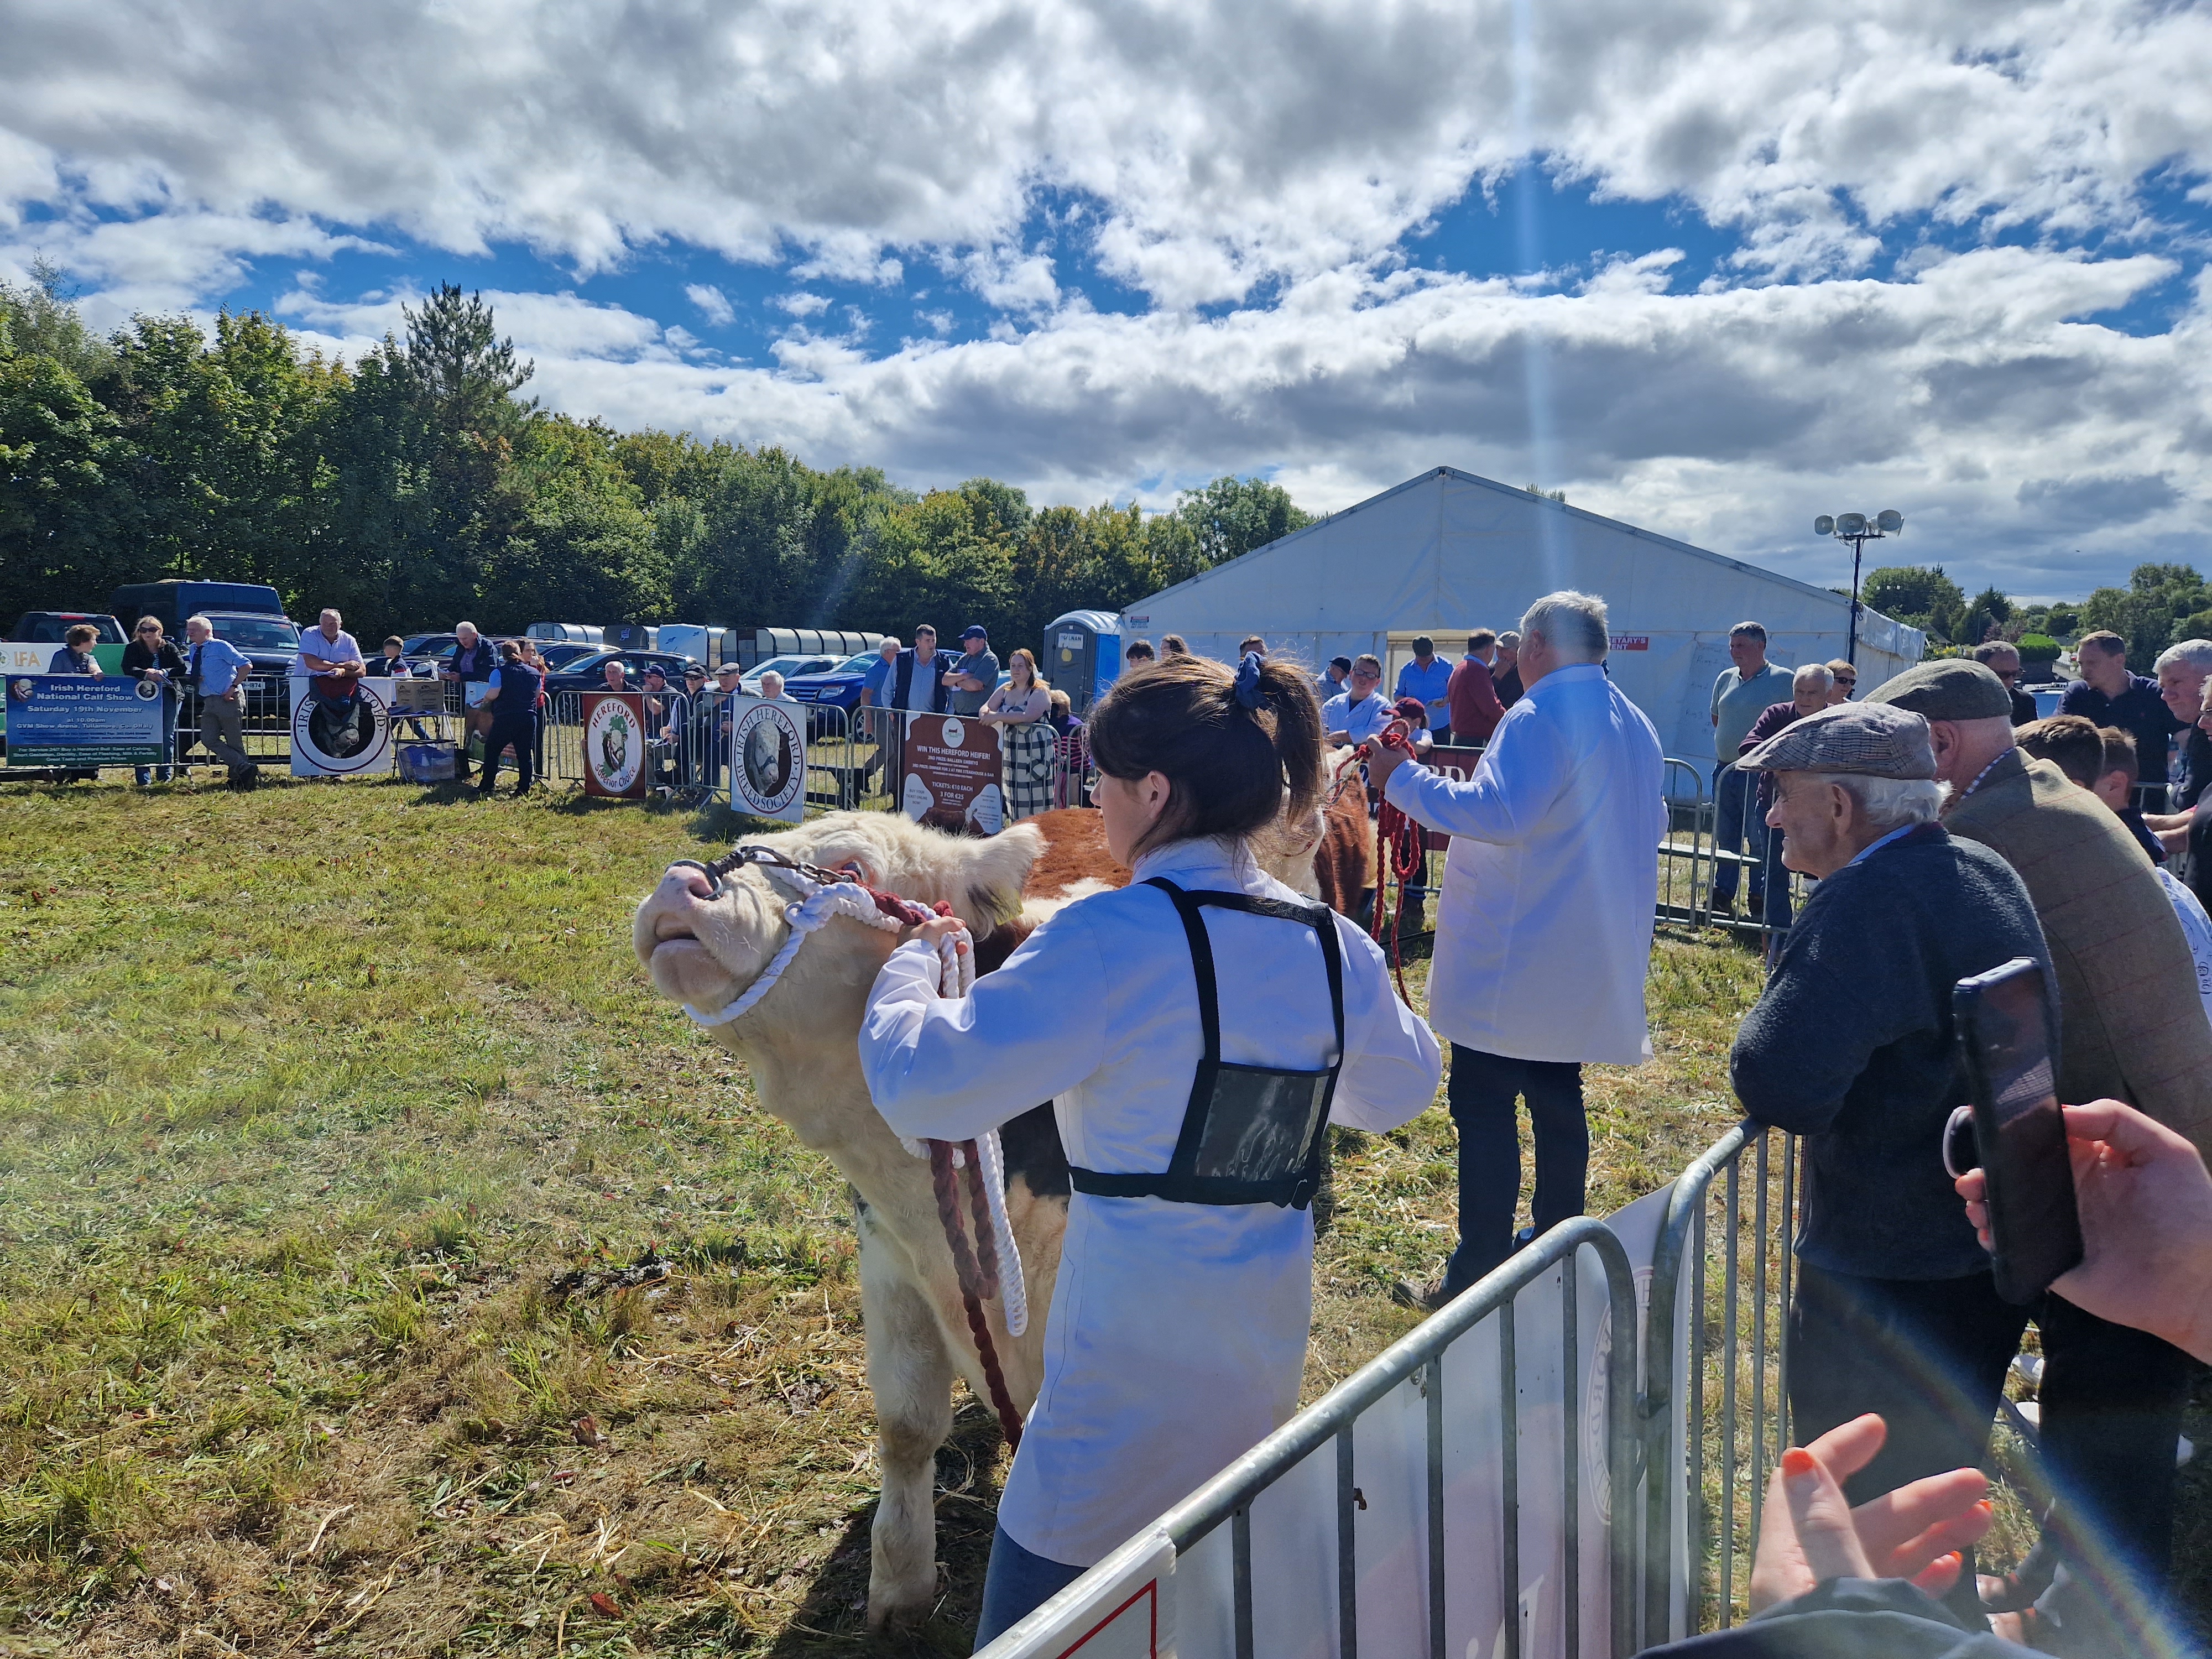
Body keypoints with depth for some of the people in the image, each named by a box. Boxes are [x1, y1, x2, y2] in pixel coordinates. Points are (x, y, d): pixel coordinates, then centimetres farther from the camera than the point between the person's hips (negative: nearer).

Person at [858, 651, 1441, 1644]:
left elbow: (923, 1085, -19)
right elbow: (1398, 1091, 16)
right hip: (1267, 1344, 7)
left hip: (1134, 1357, -7)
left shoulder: (1112, 938, -21)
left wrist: (911, 961, 0)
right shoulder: (1330, 945, -1)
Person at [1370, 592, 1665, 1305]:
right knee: (1557, 1099, 18)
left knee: (1484, 1110, -3)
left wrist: (1404, 778, -21)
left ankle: (1477, 1277, 1)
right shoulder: (1637, 726, 13)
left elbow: (1501, 814, -29)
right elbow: (1649, 826, 25)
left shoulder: (1541, 716, -17)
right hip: (1589, 957, 9)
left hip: (1515, 957, -9)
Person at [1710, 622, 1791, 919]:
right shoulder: (1725, 679, 13)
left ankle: (1760, 900, 3)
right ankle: (1722, 896, 18)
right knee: (1724, 837, 11)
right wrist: (1728, 743, 12)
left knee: (1761, 841, -4)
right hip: (1725, 769, 6)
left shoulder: (1783, 680, -4)